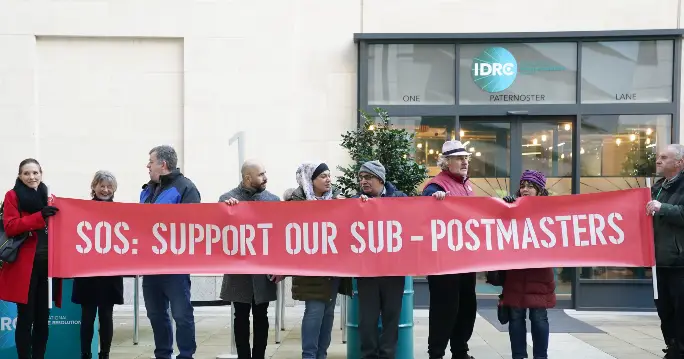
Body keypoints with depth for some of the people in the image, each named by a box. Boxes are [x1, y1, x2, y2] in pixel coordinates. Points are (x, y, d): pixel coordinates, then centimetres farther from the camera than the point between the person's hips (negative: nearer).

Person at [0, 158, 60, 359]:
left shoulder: (48, 197, 17)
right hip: (24, 265, -5)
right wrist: (40, 216, -20)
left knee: (43, 318, 8)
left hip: (47, 263, 5)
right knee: (25, 318, -4)